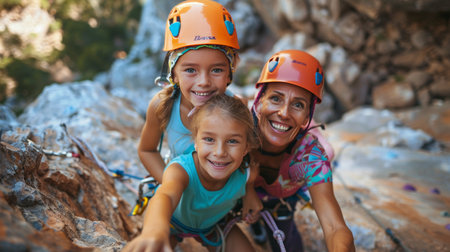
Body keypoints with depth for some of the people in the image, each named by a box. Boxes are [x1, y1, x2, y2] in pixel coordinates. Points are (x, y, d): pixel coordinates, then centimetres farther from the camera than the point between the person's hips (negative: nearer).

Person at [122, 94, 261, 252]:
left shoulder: (246, 174, -29)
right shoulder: (181, 170, -42)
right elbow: (165, 196, -66)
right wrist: (155, 229, -84)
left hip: (214, 224, 2)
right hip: (173, 221, -2)